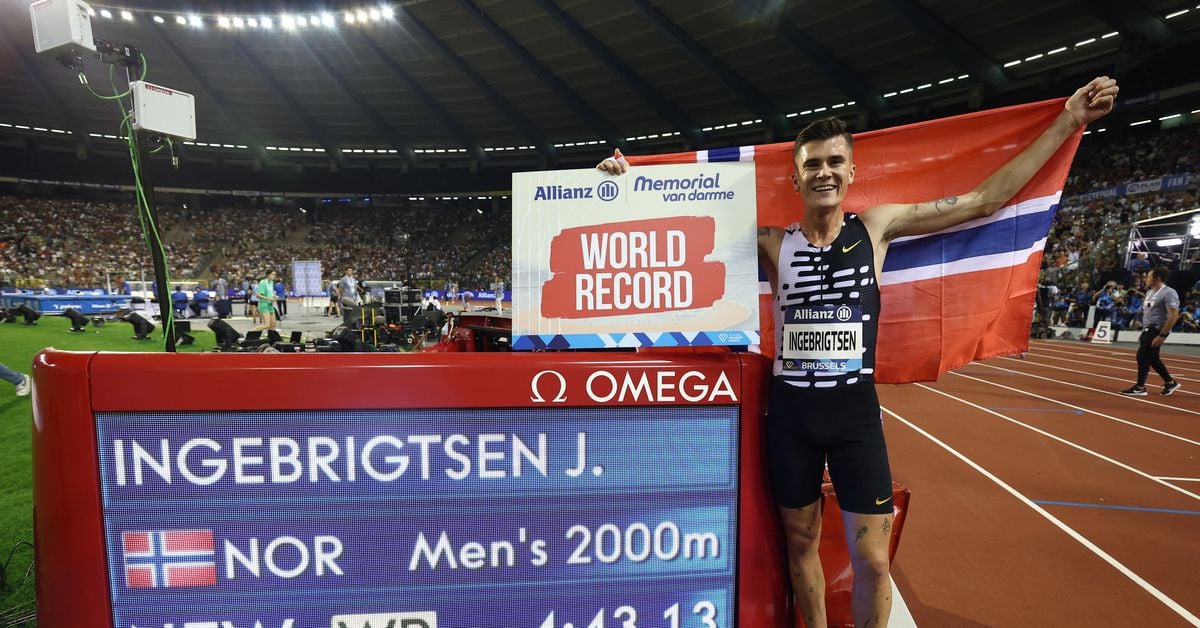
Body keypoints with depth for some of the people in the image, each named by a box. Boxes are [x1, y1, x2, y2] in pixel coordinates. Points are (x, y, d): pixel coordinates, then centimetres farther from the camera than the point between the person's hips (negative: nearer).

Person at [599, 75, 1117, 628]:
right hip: (790, 409, 0)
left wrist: (1068, 120, 6)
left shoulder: (877, 226, 0)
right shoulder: (772, 243, -3)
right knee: (801, 542, 16)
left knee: (872, 561, 6)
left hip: (856, 408, 0)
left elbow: (986, 200, 5)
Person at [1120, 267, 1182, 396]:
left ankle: (1140, 388, -1)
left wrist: (1162, 335, -24)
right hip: (1148, 330, 9)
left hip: (1157, 331, -9)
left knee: (1143, 356, -8)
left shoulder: (1168, 293, -15)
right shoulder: (1150, 292, 13)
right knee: (1152, 358, 15)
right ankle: (1170, 382, 30)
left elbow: (1174, 315, -20)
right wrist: (1143, 332, 18)